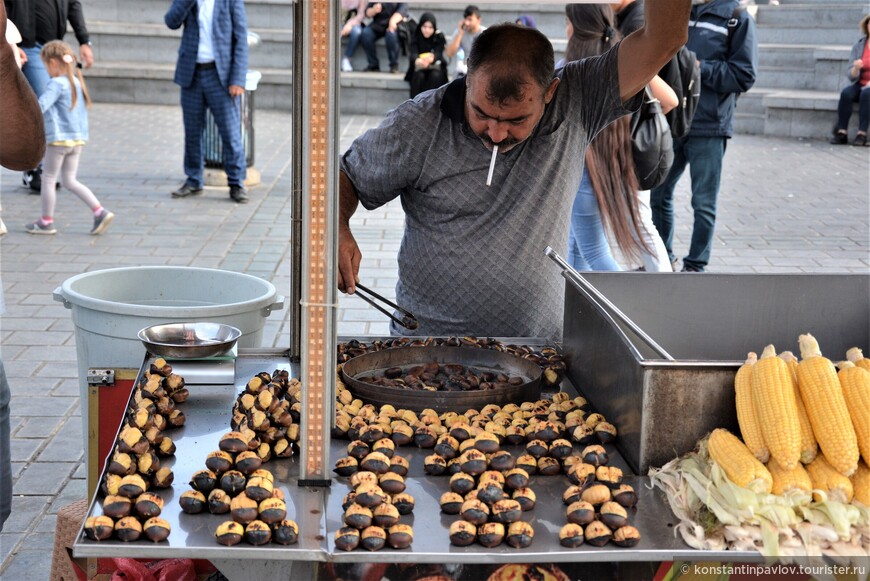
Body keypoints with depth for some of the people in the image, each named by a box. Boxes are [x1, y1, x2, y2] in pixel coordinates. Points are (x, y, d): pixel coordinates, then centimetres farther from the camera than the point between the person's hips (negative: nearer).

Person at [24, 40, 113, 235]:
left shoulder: (57, 84, -14)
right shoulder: (77, 82, 12)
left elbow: (41, 106, -25)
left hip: (59, 139, -8)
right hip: (77, 139, 8)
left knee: (48, 180, 6)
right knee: (70, 181, 13)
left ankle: (46, 222, 13)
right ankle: (100, 212, 0)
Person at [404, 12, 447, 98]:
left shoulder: (439, 36, -11)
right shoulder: (415, 37, -9)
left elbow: (438, 54, -25)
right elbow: (413, 53, -25)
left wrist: (430, 59, -52)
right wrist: (418, 61, -52)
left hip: (435, 65, 0)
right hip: (419, 66, 1)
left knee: (435, 75, -33)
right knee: (419, 75, -32)